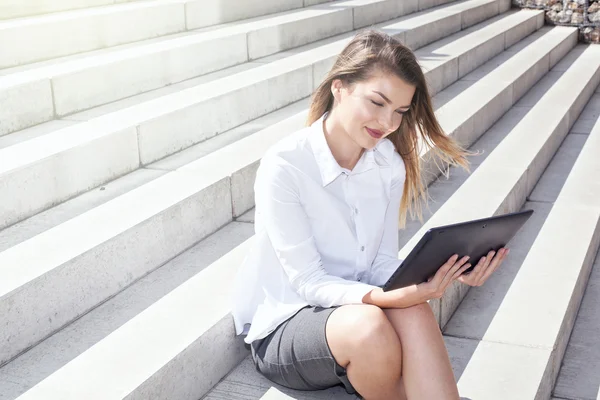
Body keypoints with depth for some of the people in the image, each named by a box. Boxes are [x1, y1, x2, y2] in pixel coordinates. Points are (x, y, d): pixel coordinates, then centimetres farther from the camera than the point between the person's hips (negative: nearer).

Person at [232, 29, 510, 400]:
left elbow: (384, 264, -3)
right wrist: (386, 297, -35)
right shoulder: (284, 166, -18)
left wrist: (443, 272, -24)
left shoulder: (390, 164, 0)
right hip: (282, 327, -4)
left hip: (357, 309, 4)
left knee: (413, 314, -31)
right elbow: (308, 282, -19)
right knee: (368, 324, -36)